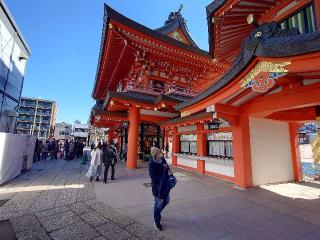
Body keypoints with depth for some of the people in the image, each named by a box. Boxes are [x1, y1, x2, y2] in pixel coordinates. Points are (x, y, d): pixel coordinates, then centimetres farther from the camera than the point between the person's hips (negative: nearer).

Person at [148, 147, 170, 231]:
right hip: (157, 186, -6)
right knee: (158, 203, 7)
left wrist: (166, 167, -12)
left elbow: (167, 169, 10)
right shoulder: (152, 163, -21)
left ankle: (157, 213, 47)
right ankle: (157, 221, 30)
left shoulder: (162, 159, -4)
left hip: (165, 184, 7)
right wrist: (162, 178, -20)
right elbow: (152, 176, -20)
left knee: (167, 200, 21)